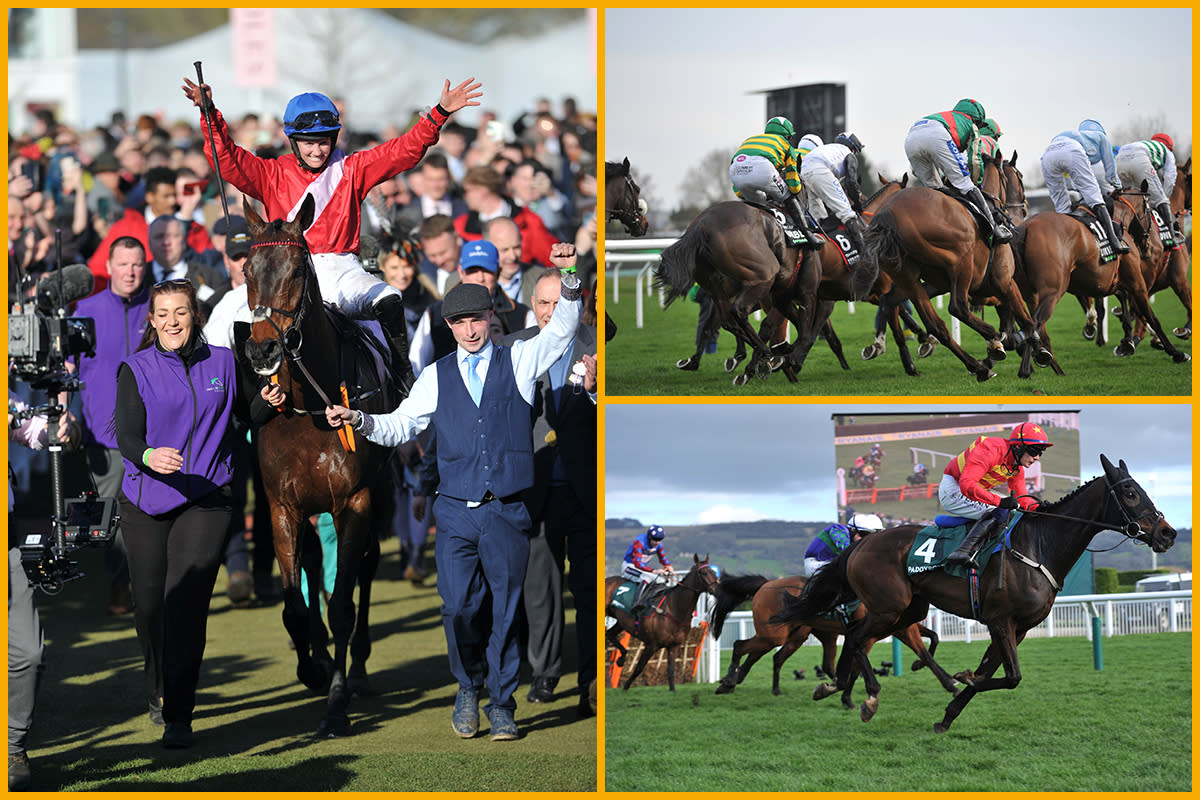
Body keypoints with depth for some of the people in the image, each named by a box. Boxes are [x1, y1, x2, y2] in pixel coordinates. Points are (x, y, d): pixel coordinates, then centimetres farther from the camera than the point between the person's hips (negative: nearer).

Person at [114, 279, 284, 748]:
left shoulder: (221, 363, 6)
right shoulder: (136, 370, 0)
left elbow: (236, 420, 18)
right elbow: (126, 437, -10)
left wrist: (266, 403, -2)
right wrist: (148, 457, -31)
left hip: (206, 499, -1)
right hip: (146, 500, 1)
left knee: (186, 599, -14)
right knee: (149, 603, 8)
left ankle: (179, 718, -15)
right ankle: (158, 691, 36)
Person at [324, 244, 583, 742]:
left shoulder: (519, 362, 8)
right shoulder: (437, 376, 12)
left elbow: (561, 332, -3)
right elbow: (400, 426, 14)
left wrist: (569, 278, -18)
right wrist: (358, 420, -4)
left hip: (507, 513, -1)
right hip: (456, 511, 1)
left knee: (505, 610, 0)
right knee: (459, 607, -9)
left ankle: (501, 703, 11)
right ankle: (468, 688, 14)